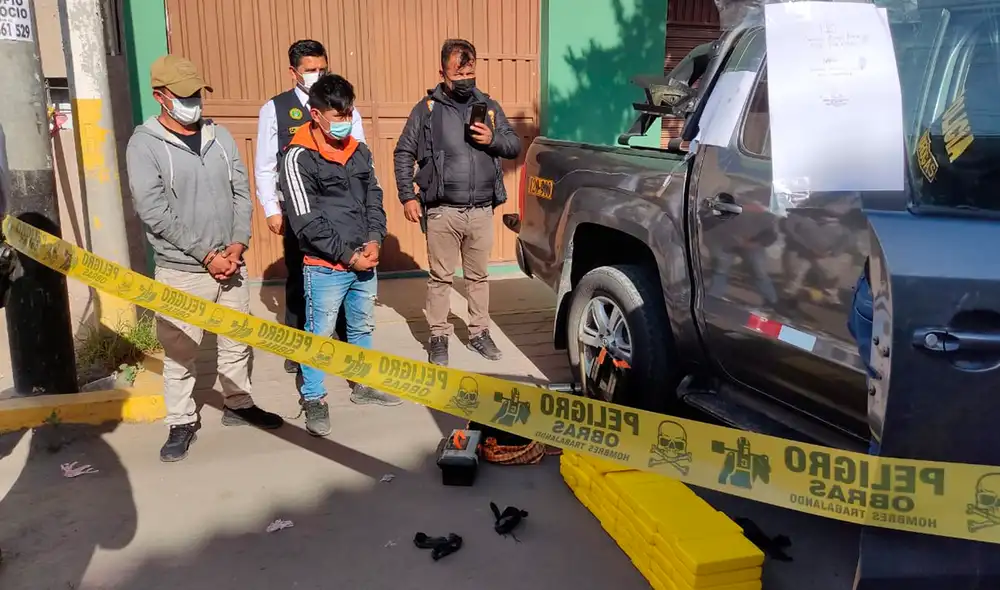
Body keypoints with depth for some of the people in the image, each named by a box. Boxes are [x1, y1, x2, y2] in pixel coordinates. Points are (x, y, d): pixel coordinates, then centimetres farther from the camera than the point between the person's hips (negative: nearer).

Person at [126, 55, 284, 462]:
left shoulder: (220, 137, 7)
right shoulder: (144, 144, -7)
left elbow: (241, 193, 7)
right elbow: (154, 212, -13)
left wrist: (237, 244, -8)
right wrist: (206, 254, -15)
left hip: (229, 263, 4)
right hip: (180, 271, -4)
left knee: (237, 342, 15)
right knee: (180, 352, 5)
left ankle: (239, 405, 34)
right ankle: (181, 424, 22)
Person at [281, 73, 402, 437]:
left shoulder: (360, 152, 8)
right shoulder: (299, 158, -11)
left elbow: (374, 199, 12)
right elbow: (306, 221, -15)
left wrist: (374, 240, -5)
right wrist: (348, 256, -14)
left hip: (364, 261, 6)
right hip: (324, 268, -6)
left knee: (363, 327, 19)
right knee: (319, 334, 3)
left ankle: (363, 386, 37)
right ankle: (313, 399, 20)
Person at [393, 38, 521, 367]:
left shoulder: (489, 107, 9)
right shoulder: (427, 108, 1)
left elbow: (515, 146, 11)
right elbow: (403, 153, 1)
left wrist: (493, 139, -10)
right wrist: (408, 196, -7)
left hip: (481, 211, 3)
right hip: (442, 212, -3)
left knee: (479, 276, 13)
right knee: (441, 277, 5)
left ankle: (479, 333, 26)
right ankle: (439, 337, 18)